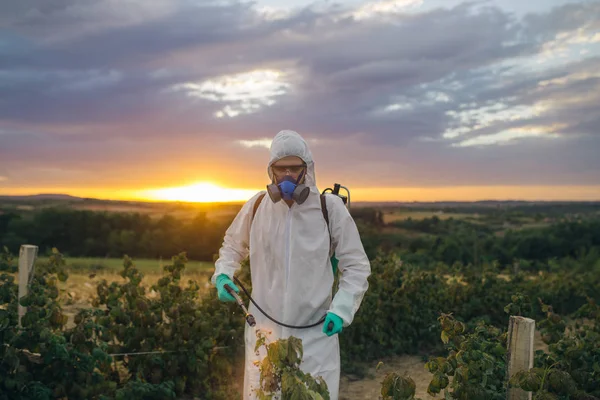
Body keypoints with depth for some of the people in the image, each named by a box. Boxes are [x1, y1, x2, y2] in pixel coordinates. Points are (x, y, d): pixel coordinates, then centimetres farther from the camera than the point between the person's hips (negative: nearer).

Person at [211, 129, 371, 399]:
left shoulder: (331, 208, -8)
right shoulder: (256, 206, -2)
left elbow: (356, 266, -2)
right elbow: (232, 246, 17)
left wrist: (341, 309, -15)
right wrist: (223, 275, -2)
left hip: (316, 334, -2)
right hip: (264, 331, 2)